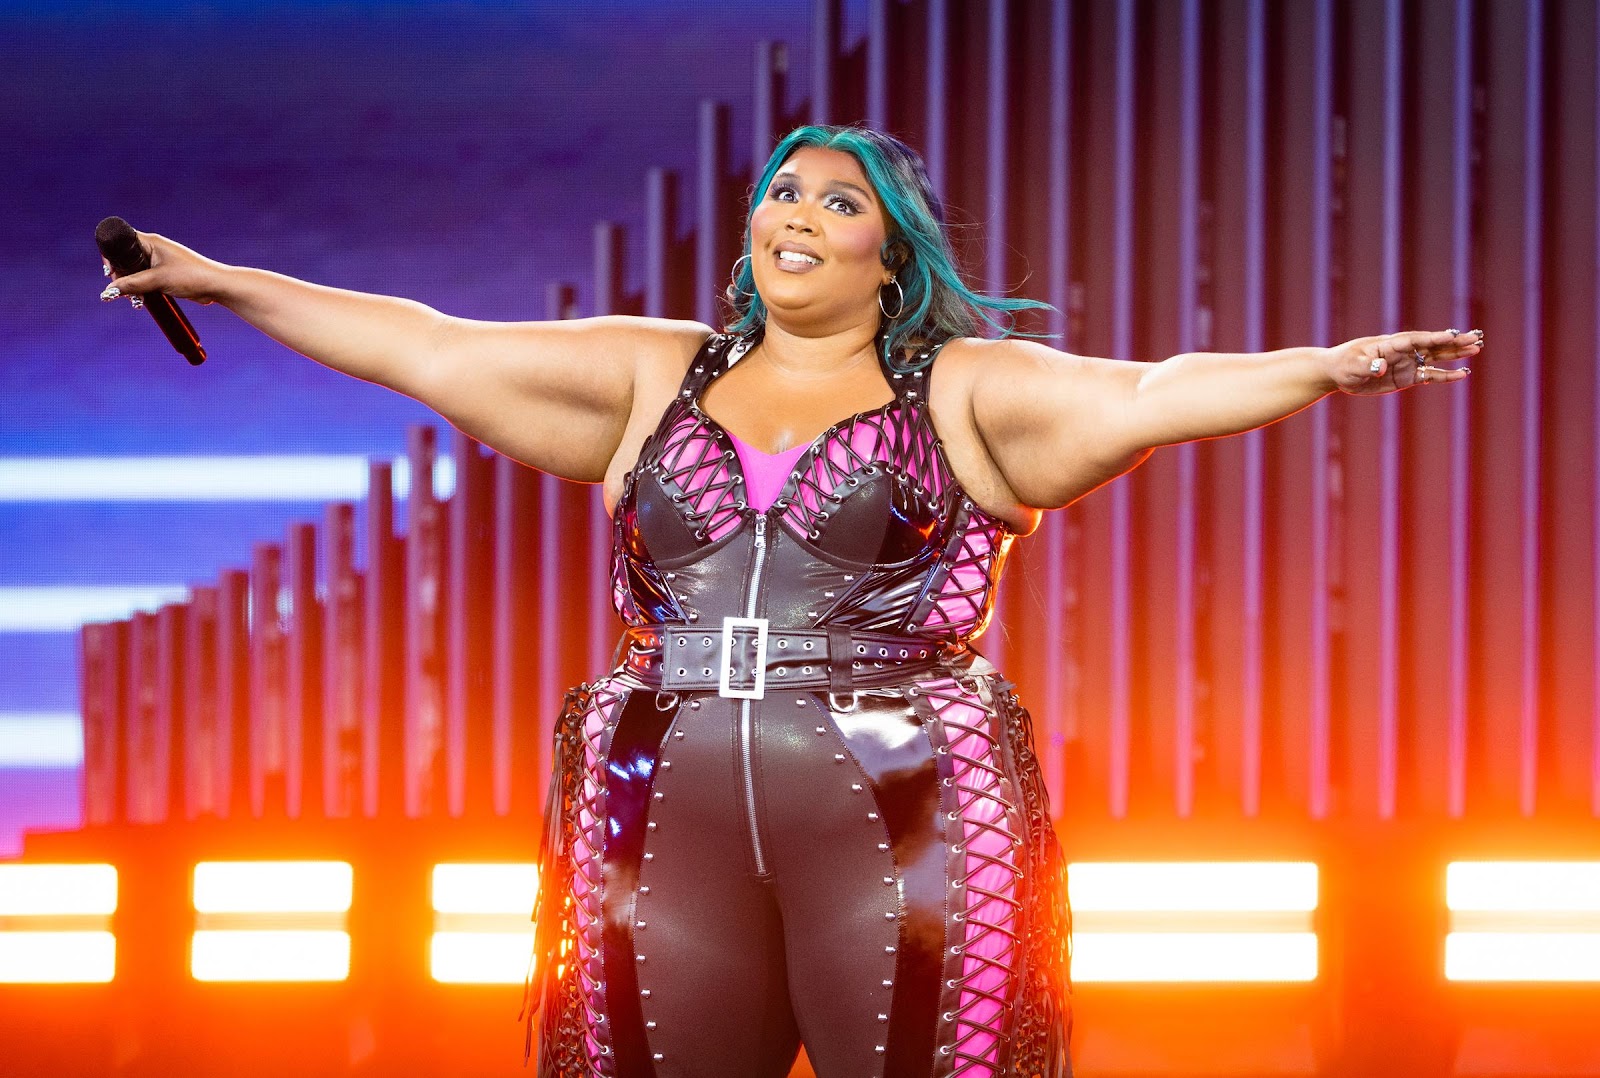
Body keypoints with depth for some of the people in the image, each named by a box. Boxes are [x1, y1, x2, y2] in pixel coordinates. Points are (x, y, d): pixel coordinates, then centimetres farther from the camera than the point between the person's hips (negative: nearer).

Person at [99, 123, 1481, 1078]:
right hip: (673, 821, 3)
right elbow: (433, 349, 14)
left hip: (900, 818, -3)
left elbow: (1144, 395, -7)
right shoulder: (656, 378, 16)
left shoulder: (964, 392, 7)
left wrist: (1315, 369, -24)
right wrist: (219, 280, 11)